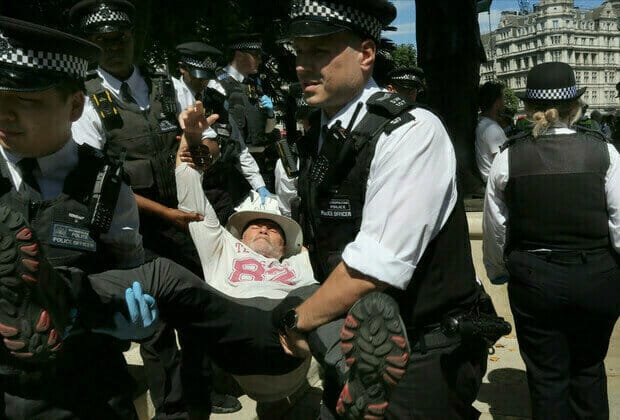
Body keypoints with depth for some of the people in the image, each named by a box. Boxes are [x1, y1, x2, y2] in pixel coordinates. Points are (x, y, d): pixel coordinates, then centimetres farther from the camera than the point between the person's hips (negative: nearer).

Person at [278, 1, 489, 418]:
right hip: (356, 351, 7)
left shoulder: (412, 132, -22)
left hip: (424, 360, -7)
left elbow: (375, 268, -27)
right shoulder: (318, 135, 3)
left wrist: (299, 320, -14)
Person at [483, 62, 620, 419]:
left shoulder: (508, 158, -6)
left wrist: (498, 271, 18)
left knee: (547, 376, 14)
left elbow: (495, 230, 1)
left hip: (533, 279, 0)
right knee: (589, 368, 23)